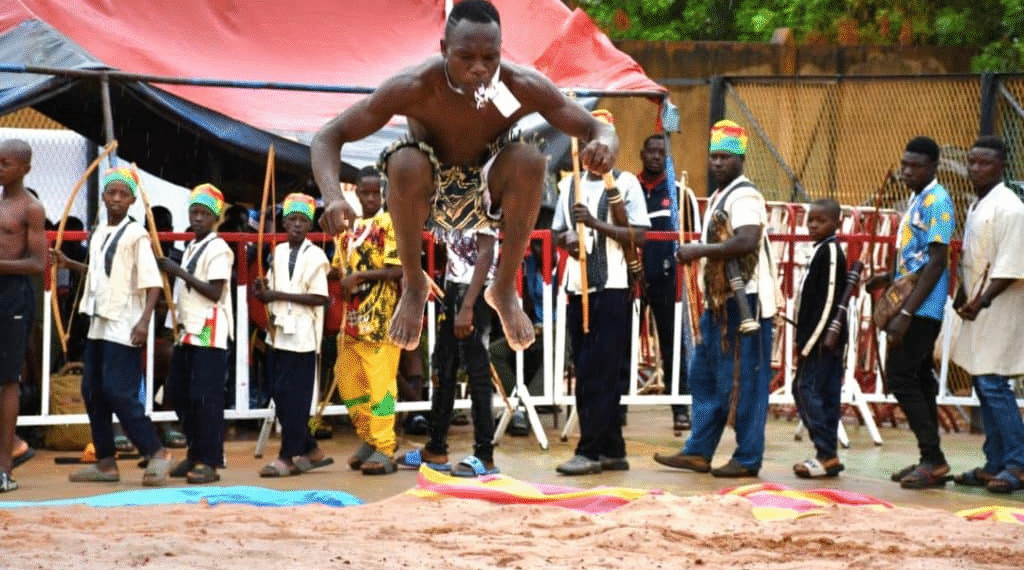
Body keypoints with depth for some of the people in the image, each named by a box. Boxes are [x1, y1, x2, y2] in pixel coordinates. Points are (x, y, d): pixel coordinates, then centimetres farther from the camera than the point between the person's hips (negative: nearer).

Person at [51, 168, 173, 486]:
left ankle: (156, 454, -5)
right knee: (92, 391, 8)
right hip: (98, 325, 8)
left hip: (124, 328, -8)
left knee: (118, 393, -13)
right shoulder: (98, 234, 12)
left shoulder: (135, 235, -10)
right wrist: (68, 264, 19)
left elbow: (152, 282, -15)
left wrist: (145, 320, -24)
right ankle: (106, 462, 15)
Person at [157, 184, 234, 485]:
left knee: (205, 396, -9)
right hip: (187, 331, 9)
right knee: (180, 394, 10)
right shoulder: (191, 248, 19)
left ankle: (209, 462, -7)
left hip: (209, 333, -9)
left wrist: (179, 272, -15)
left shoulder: (218, 249, -8)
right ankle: (195, 454, 20)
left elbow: (215, 292, -16)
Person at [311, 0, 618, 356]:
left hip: (489, 192, 1)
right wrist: (332, 198, -46)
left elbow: (597, 130, -17)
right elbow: (328, 137, -25)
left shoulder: (523, 88, -25)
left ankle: (505, 287, -6)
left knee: (530, 159, -30)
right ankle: (413, 285, -6)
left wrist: (604, 144, -44)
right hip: (429, 192, -1)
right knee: (405, 164, -35)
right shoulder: (413, 88, -30)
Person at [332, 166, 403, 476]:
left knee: (380, 383, -6)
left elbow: (398, 270, -13)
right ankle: (368, 439, 24)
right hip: (353, 319, 7)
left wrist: (360, 276, -13)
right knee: (349, 382, 10)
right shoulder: (348, 229, 15)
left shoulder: (390, 224, -6)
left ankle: (384, 450, -2)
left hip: (381, 319, -7)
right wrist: (345, 284, 3)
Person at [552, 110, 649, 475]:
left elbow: (639, 236, -9)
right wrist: (568, 240, -2)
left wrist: (596, 224, -19)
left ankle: (591, 451, -5)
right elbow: (558, 231, 20)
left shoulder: (626, 183, -2)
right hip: (577, 288, 6)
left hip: (611, 289, -6)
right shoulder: (569, 184, 14)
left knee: (597, 374, -8)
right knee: (588, 373, 7)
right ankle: (612, 450, 13)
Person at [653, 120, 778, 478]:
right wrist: (694, 253, 12)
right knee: (704, 376, 12)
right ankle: (698, 452, 18)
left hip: (744, 300, -11)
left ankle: (748, 458, 1)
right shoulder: (718, 196, 18)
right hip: (720, 300, 11)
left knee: (743, 381, -5)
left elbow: (747, 241, -27)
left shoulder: (744, 196, -13)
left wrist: (700, 250, -22)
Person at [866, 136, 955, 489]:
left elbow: (935, 262, -19)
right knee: (919, 380, 11)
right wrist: (888, 279, 9)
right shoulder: (917, 200, 15)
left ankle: (933, 459, -9)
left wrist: (905, 313, -22)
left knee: (900, 377, -11)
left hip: (922, 309, -10)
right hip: (918, 310, 10)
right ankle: (931, 462, 16)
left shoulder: (936, 201, -14)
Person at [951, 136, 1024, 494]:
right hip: (978, 309, 10)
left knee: (993, 384, -13)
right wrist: (963, 298, 16)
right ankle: (995, 464, 15)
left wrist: (982, 301, -24)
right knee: (983, 386, 10)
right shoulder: (976, 208, 15)